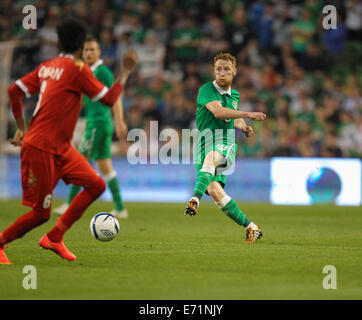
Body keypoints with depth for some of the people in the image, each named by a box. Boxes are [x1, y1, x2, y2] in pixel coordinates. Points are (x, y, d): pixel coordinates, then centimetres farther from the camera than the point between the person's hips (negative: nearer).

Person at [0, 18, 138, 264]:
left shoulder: (47, 66, 10)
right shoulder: (77, 68, -13)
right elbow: (109, 99, -12)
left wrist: (22, 128, 19)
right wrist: (127, 71, -2)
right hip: (40, 149, -9)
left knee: (97, 185, 5)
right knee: (41, 213, -4)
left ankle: (54, 238, 10)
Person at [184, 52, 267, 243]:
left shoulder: (234, 96, 18)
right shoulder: (206, 90, -2)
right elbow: (218, 111, -21)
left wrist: (243, 127, 16)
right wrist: (248, 115, -25)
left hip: (226, 147, 2)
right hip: (206, 144, -2)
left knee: (210, 158, -36)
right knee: (214, 190, -18)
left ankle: (195, 199, -55)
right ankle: (251, 228, -6)